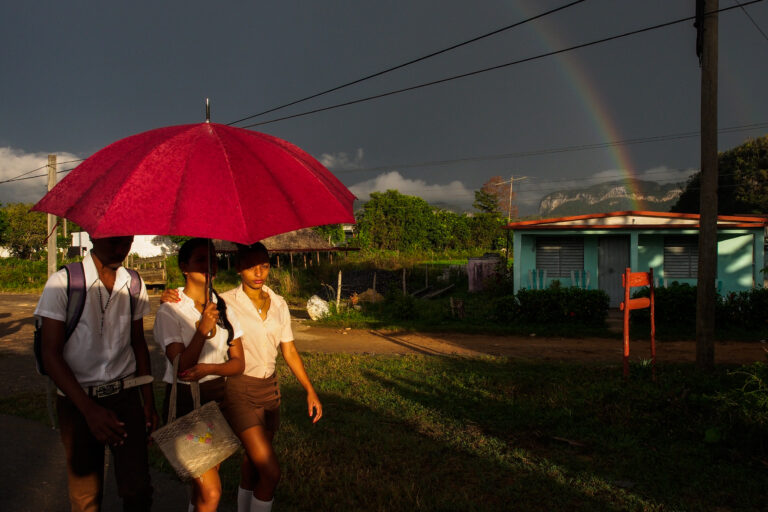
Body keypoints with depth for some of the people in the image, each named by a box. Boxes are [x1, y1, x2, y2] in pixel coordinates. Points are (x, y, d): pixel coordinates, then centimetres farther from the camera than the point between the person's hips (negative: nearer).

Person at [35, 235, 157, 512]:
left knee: (137, 488, -1)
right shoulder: (63, 283, -10)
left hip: (125, 395, 3)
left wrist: (148, 402, 10)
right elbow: (51, 355, -12)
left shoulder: (134, 285, 3)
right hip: (77, 400, -2)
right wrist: (90, 410, -19)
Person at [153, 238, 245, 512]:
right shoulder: (170, 310, -8)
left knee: (202, 483, 12)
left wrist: (208, 368, -17)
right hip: (185, 400, -5)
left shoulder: (223, 307, 6)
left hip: (218, 398, 5)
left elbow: (238, 363, 2)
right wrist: (202, 330, -29)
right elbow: (181, 365, -16)